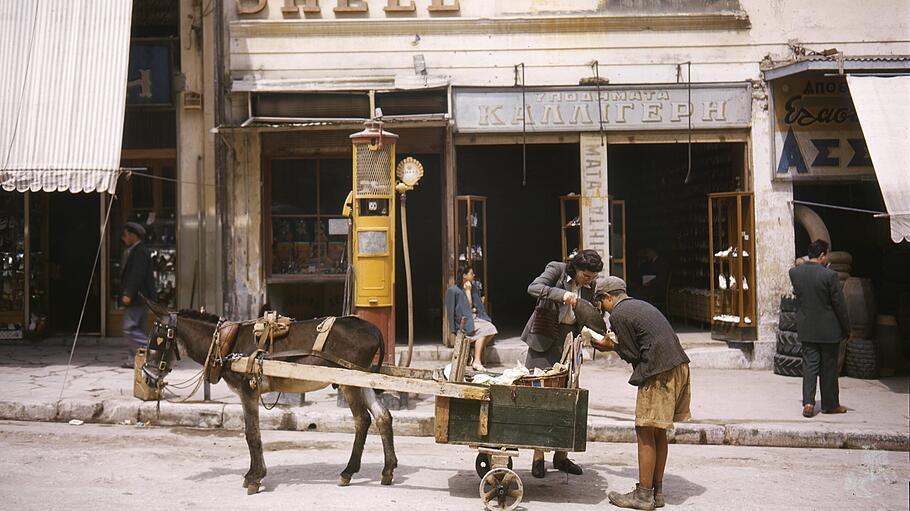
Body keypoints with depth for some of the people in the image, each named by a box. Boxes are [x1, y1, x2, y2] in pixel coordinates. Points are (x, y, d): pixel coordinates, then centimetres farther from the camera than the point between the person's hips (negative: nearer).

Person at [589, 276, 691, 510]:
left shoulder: (618, 315, -7)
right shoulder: (641, 305, 21)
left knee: (645, 433, -1)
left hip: (658, 374, -9)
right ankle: (657, 491, 20)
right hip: (678, 367, 9)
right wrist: (616, 344, 25)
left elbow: (633, 355, -6)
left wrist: (612, 347, 10)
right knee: (658, 432, 15)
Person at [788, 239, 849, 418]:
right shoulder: (829, 275, -18)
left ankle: (808, 402, -1)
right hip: (828, 329, -3)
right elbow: (840, 305, -11)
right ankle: (830, 404, 20)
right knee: (829, 367, 9)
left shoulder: (794, 273, -4)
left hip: (806, 329, 4)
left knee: (809, 365, 8)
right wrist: (846, 329, 0)